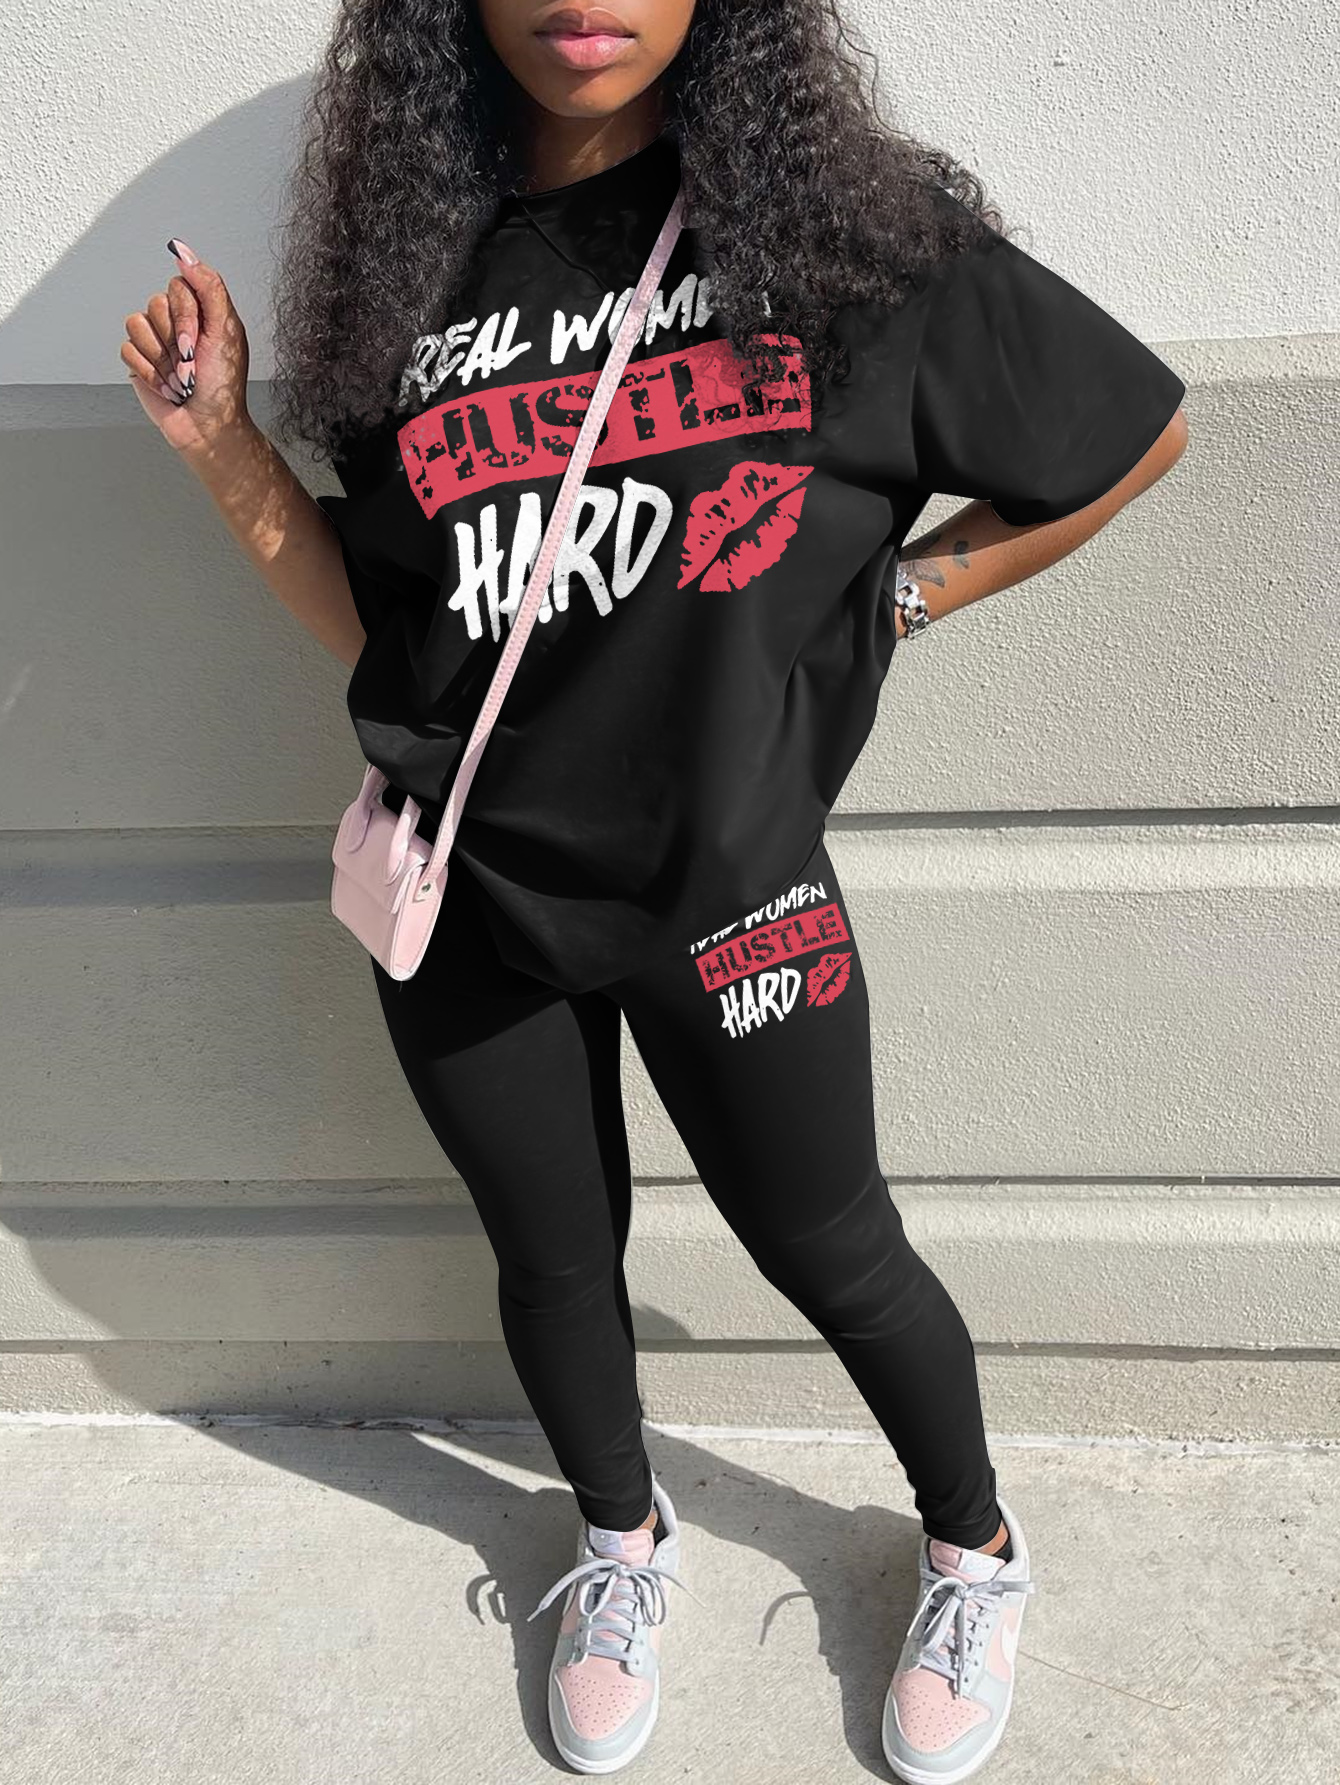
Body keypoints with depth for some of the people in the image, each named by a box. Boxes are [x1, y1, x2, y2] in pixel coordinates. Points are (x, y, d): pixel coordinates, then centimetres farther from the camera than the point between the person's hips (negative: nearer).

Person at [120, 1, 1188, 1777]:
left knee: (829, 1251, 13)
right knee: (554, 1256, 17)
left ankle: (977, 1552, 41)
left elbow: (1133, 430, 1)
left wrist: (897, 595, -2)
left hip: (727, 879, -2)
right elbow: (386, 636, 3)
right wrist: (228, 446, -6)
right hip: (472, 893, 3)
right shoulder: (415, 270, 1)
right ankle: (624, 1543, 47)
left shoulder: (846, 222, -8)